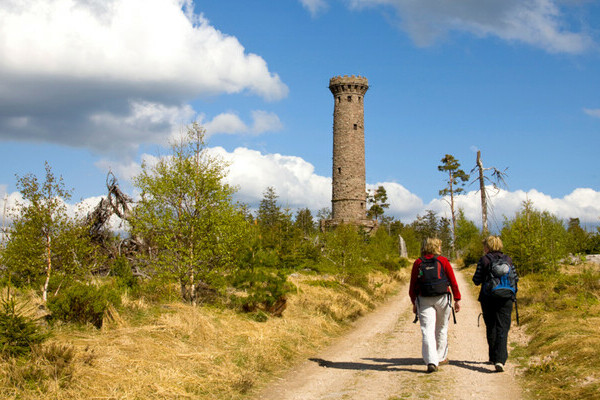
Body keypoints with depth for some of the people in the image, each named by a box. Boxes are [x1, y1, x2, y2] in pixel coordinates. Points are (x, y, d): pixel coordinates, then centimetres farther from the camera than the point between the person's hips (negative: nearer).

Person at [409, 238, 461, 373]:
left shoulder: (418, 263, 4)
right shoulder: (443, 261, 0)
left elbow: (413, 285, 6)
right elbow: (453, 281, -2)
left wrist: (414, 303, 14)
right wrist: (457, 299, 4)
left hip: (423, 300, 0)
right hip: (442, 298, 0)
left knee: (427, 330, -4)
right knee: (441, 329, 17)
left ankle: (431, 361, -16)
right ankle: (441, 357, 29)